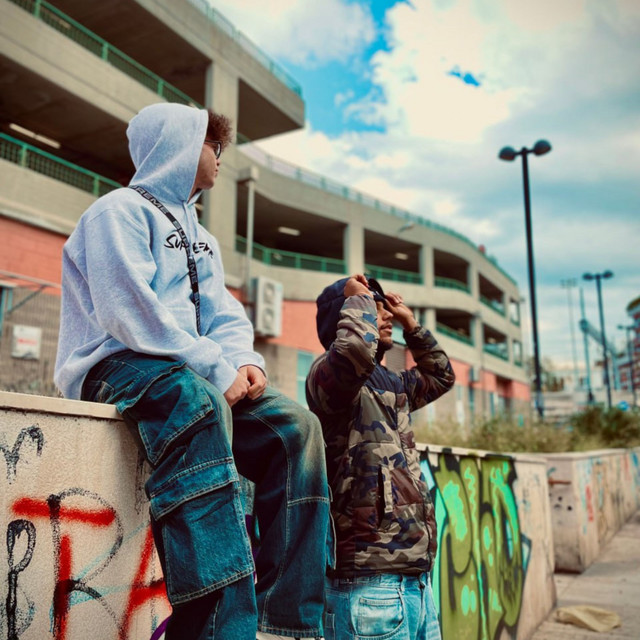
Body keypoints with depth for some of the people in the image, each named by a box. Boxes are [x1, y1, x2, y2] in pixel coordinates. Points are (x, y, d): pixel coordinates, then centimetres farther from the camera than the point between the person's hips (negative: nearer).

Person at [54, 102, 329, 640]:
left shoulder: (201, 239, 26)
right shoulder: (120, 210, 0)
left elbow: (225, 317, 18)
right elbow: (127, 312, -16)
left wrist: (246, 362, -5)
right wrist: (219, 369, -20)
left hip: (200, 376, 8)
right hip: (115, 367, -7)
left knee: (295, 425, -15)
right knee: (199, 404, -39)